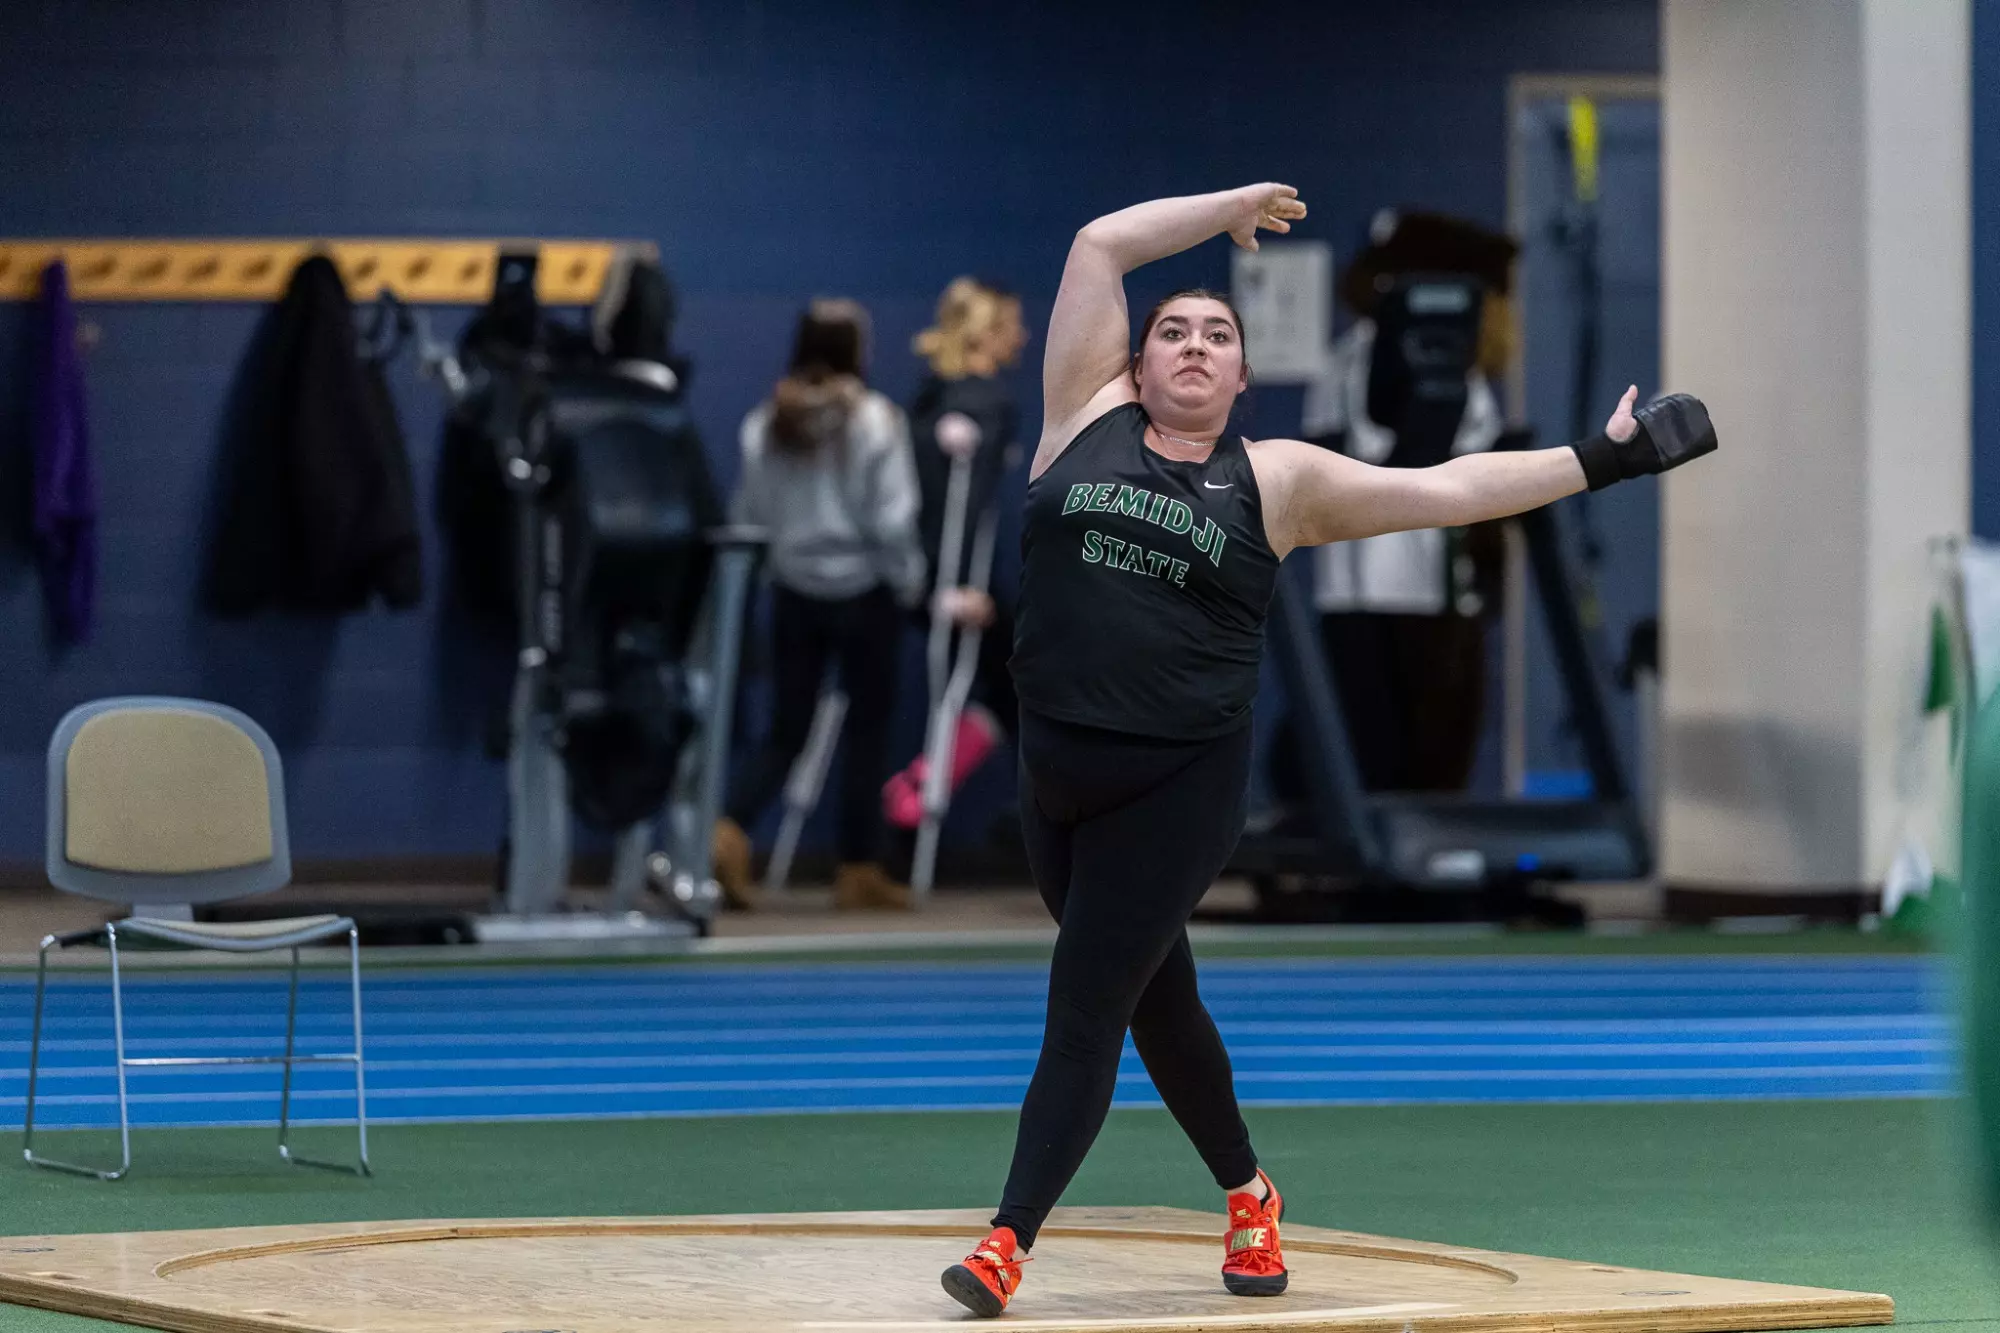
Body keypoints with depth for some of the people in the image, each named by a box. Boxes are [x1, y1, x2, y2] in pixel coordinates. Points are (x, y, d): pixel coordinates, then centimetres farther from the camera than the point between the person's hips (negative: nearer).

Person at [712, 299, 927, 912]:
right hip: (862, 591, -4)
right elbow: (892, 518, -13)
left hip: (793, 591, 4)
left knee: (785, 730, 9)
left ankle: (726, 834, -14)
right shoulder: (873, 420, -12)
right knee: (867, 729, 8)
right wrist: (909, 583, 0)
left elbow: (747, 512, 3)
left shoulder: (766, 422, 0)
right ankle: (859, 870, 11)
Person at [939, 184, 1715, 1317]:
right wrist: (1240, 206, 16)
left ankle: (1011, 1240, -6)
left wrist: (1596, 461, 0)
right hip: (1057, 775, 3)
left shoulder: (1276, 480, 2)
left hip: (1178, 787, -3)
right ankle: (1247, 1193, 35)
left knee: (1085, 1009, -8)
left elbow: (1444, 489, 3)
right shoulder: (1089, 417, 6)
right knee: (1156, 1000, 16)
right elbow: (1099, 245, 6)